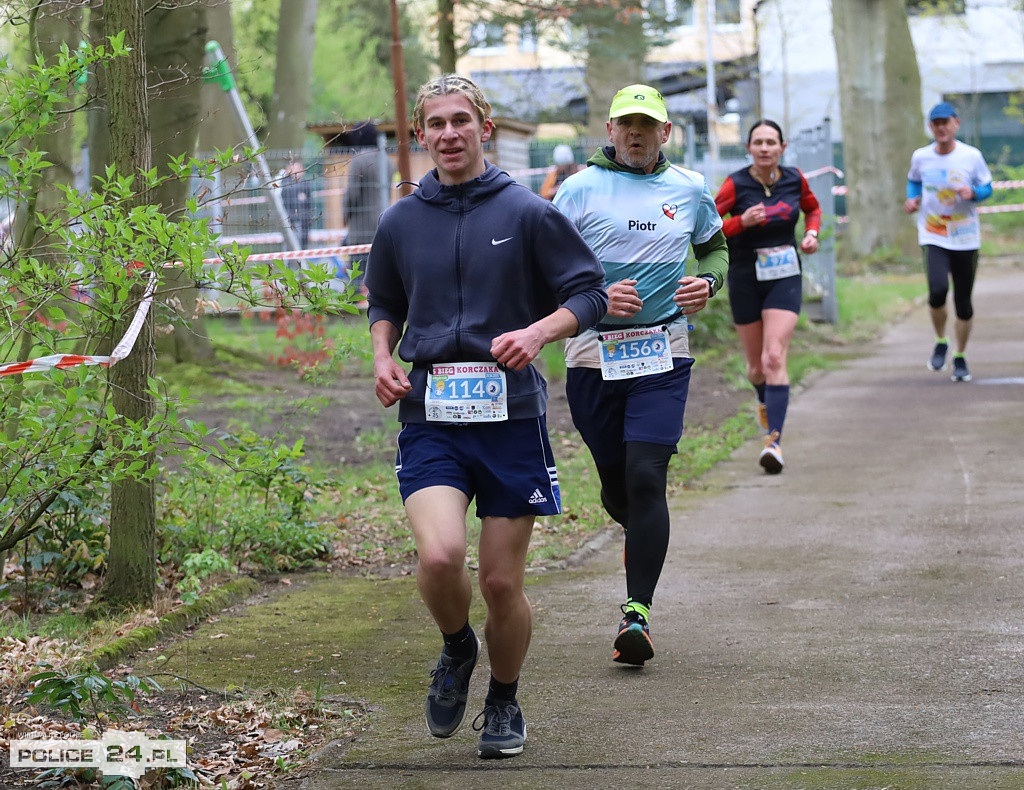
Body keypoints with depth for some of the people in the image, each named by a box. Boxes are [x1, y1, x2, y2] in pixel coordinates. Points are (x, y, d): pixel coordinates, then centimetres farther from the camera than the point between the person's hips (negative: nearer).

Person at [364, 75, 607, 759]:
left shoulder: (528, 213, 0)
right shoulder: (401, 222, 8)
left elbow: (590, 293, 2)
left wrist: (537, 332, -16)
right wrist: (383, 358, 5)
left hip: (511, 416, -1)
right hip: (430, 419, 1)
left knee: (503, 583, 3)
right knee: (440, 555, -21)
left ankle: (504, 703, 30)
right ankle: (456, 649, 12)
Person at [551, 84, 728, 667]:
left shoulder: (690, 190, 8)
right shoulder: (580, 189, 0)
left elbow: (716, 248, 23)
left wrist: (709, 282, 0)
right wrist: (595, 295, -19)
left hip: (663, 352, 0)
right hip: (594, 351, 0)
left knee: (646, 476, -14)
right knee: (616, 485, 9)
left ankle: (638, 611, -12)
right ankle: (643, 532, 45)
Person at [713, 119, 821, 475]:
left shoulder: (795, 179, -1)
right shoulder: (735, 185, -10)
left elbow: (813, 208, 20)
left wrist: (812, 233, 1)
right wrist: (741, 222, -26)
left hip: (785, 278, 0)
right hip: (745, 280, 0)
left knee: (775, 357, -17)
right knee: (756, 365, 11)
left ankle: (774, 441, -23)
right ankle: (765, 401, 48)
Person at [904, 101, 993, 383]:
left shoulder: (972, 156, -6)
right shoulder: (921, 157, -1)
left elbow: (987, 187, 4)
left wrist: (973, 193, -18)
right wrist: (912, 199, -1)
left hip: (966, 239, 0)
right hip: (933, 237, 0)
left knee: (963, 301, 6)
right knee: (937, 291, -22)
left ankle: (960, 358, 26)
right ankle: (941, 343, 5)